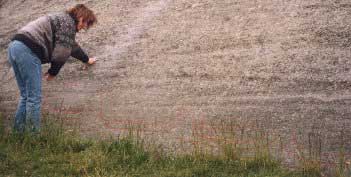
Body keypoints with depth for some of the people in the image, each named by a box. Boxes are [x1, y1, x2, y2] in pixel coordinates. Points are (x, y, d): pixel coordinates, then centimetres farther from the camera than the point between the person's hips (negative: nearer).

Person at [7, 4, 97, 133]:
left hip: (15, 46, 10)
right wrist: (53, 72, 5)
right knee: (34, 97, -5)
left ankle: (19, 131, 17)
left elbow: (72, 46, 45)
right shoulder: (68, 22, -2)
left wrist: (86, 59, 59)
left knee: (26, 96, 15)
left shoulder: (62, 19, 29)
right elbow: (62, 52, -10)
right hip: (28, 50, -10)